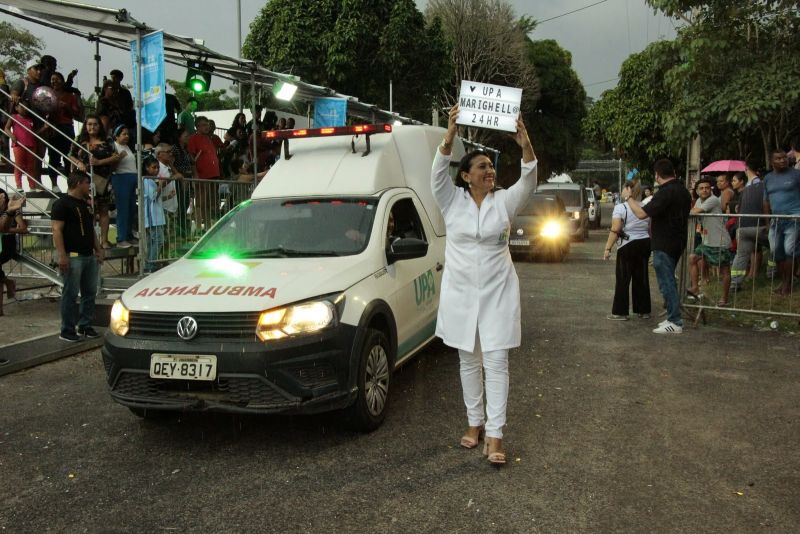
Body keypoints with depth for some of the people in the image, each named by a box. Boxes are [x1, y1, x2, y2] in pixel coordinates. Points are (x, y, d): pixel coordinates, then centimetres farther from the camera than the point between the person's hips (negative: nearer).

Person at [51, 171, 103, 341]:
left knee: (89, 292, 11)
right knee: (70, 294, -4)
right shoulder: (62, 204, -7)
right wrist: (62, 255, -21)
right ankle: (67, 330, 2)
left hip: (90, 256, 9)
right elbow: (57, 230, -14)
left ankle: (85, 326, 20)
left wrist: (98, 249, 19)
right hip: (73, 257, -8)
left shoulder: (86, 205, 19)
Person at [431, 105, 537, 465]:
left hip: (498, 293, -1)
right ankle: (475, 422, 26)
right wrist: (450, 135, -30)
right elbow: (438, 173, -16)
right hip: (460, 292, 1)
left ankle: (494, 434, 1)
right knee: (468, 362, 11)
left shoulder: (504, 201, 0)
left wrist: (525, 144, -33)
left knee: (496, 363, -3)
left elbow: (528, 181, -16)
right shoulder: (452, 201, 0)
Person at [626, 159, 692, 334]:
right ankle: (673, 317, 23)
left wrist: (629, 198, -10)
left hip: (664, 245, -10)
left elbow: (642, 213, -25)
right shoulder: (684, 191, 12)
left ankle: (675, 323, -2)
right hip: (678, 242, 10)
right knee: (669, 281, 18)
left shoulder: (665, 193, -19)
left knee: (666, 282, -5)